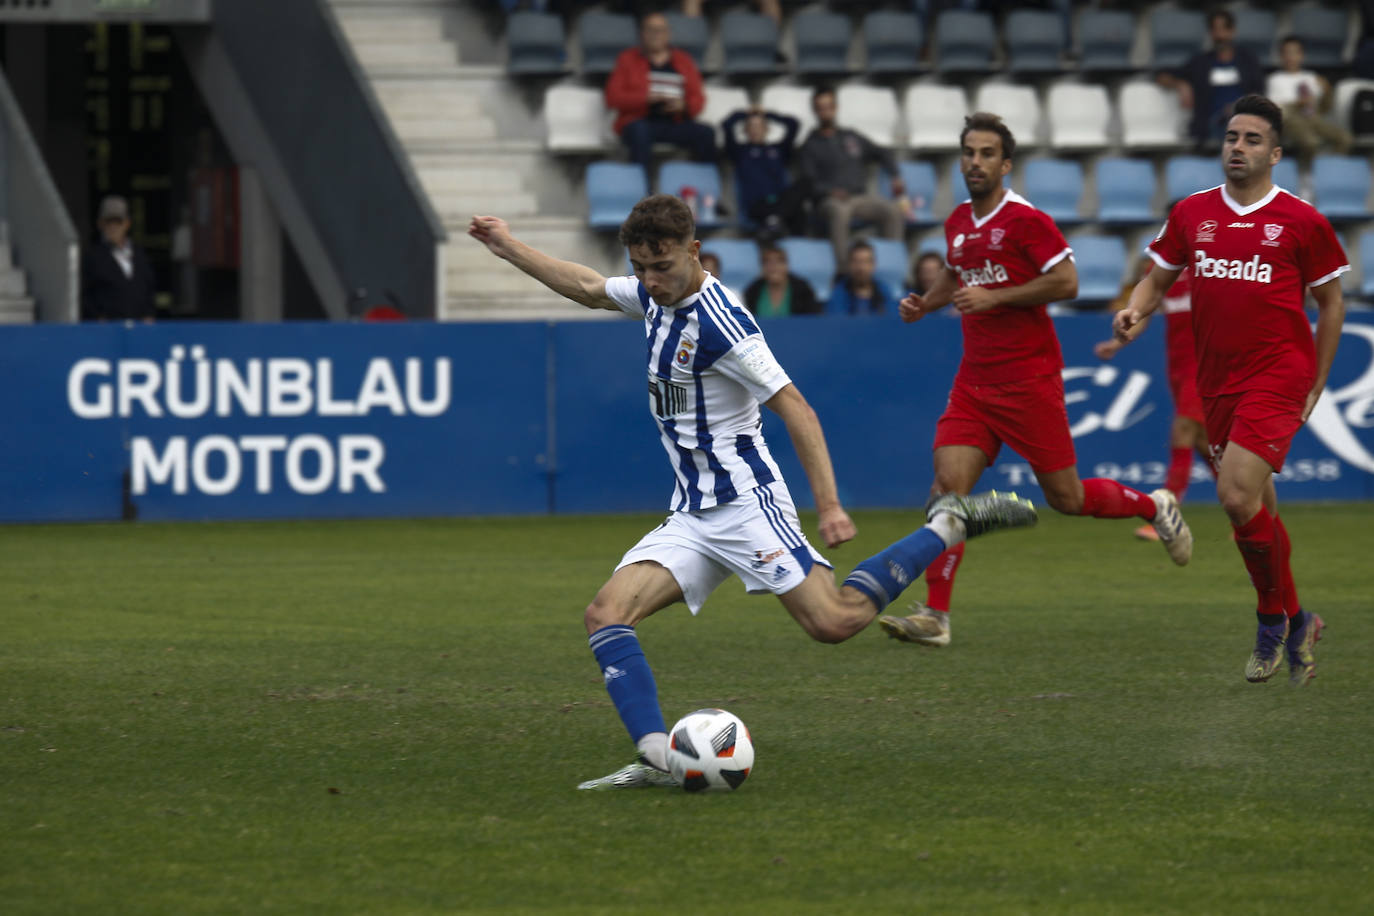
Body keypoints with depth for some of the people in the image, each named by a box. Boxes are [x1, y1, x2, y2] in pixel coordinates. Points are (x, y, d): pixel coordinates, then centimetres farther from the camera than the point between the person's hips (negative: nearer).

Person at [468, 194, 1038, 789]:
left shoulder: (718, 322, -19)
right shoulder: (656, 297, 7)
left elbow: (795, 409, -20)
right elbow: (588, 288, 29)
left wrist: (828, 505, -25)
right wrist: (510, 248, 31)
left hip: (744, 505, -8)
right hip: (690, 518, 8)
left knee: (834, 621, -17)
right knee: (605, 615, -11)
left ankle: (948, 526, 3)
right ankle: (656, 757, -21)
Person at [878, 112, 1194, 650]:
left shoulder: (1026, 221, -10)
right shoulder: (957, 224, 12)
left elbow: (1066, 282, -16)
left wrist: (993, 297, -20)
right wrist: (924, 304, 12)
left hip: (1029, 379, -6)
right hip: (975, 380, 6)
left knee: (1065, 498, 1)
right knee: (948, 486, -10)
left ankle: (1154, 506, 29)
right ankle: (934, 615, -11)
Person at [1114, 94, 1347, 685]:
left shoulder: (1301, 220, -2)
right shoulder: (1192, 213, 8)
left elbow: (1330, 301, 6)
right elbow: (1159, 276, 17)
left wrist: (1316, 385, 5)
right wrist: (1137, 309, -6)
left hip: (1278, 373, -5)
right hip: (1217, 379, 5)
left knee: (1238, 497, -20)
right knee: (1255, 510, 9)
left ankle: (1274, 619, -2)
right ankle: (1294, 623, 25)